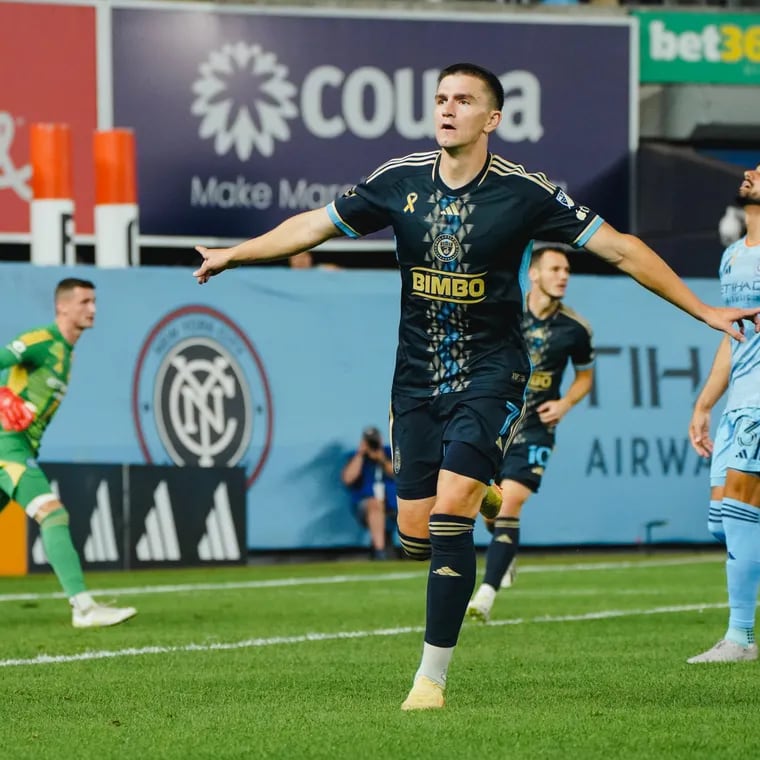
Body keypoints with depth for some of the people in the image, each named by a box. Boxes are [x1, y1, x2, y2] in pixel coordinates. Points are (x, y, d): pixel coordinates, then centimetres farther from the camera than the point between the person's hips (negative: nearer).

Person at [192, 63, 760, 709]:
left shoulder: (523, 192, -11)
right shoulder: (400, 181, -1)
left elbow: (618, 248, -8)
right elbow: (315, 225, 13)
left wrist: (701, 309, -10)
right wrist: (234, 254, 15)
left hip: (490, 374, -4)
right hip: (418, 377, 4)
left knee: (450, 515, -19)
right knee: (414, 531, 1)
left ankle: (432, 674, -11)